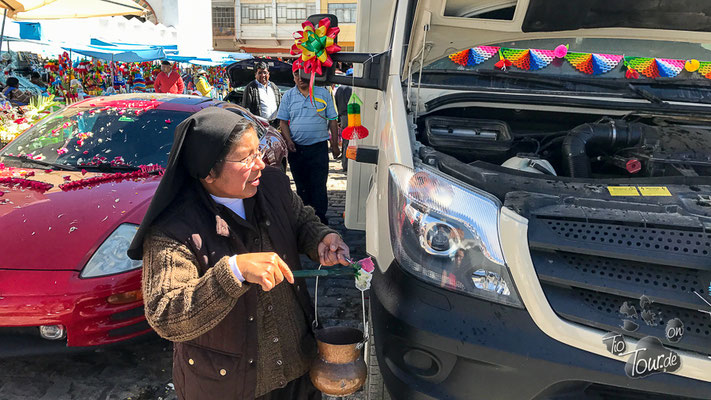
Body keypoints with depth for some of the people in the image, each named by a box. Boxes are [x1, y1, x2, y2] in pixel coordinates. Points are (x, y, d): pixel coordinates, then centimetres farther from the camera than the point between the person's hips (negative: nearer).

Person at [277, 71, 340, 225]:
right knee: (301, 186, 11)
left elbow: (332, 120, 6)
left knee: (318, 185, -6)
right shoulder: (288, 96, 9)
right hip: (296, 148, 3)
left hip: (318, 147, -2)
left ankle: (320, 220, 0)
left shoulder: (323, 94, 5)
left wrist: (335, 145, 2)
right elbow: (283, 121, 9)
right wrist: (288, 141, -6)